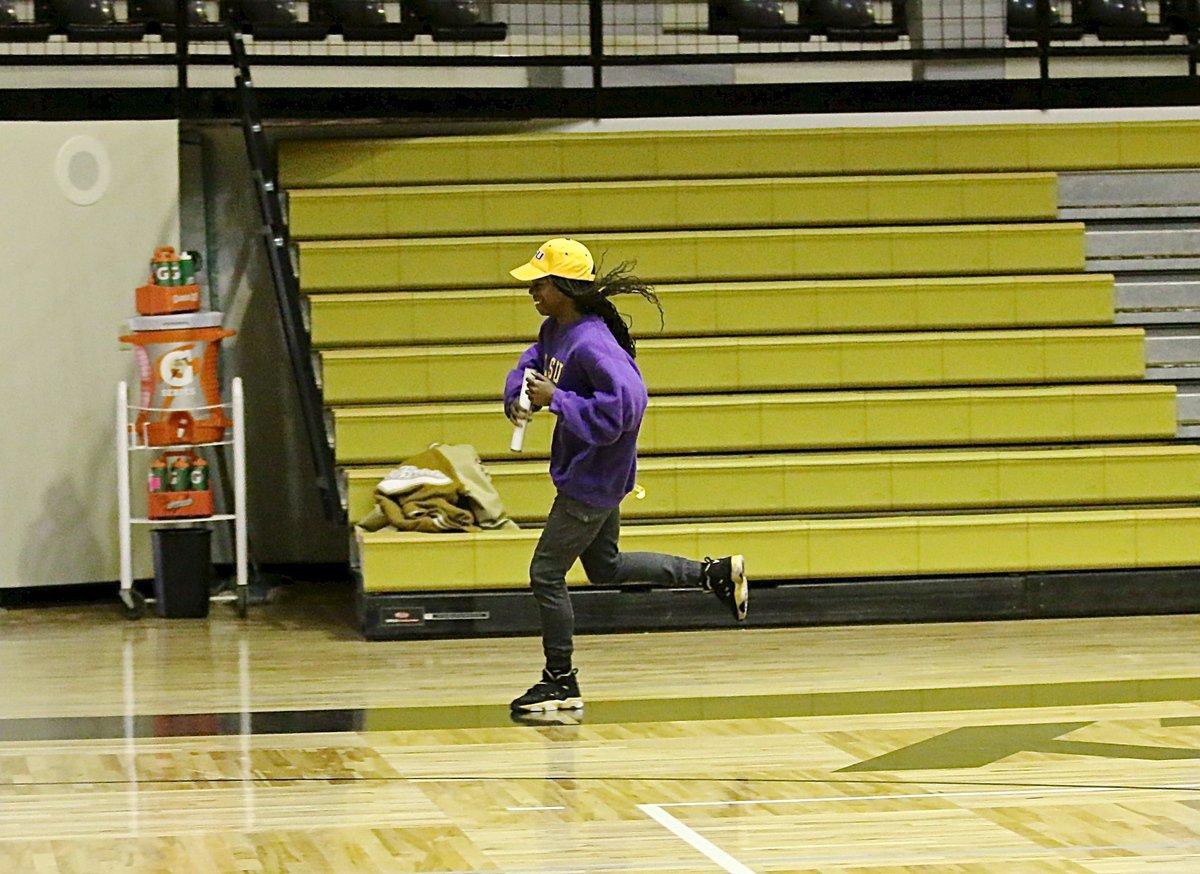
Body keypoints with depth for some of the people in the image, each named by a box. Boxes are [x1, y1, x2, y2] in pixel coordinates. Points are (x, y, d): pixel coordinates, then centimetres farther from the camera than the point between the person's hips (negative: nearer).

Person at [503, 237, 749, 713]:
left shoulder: (591, 344, -28)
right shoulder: (553, 331, 2)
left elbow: (626, 402, -38)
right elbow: (532, 365, 20)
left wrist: (555, 400, -31)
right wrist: (520, 397, -3)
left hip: (591, 481, -10)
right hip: (585, 473, 10)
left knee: (546, 573, 0)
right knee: (605, 567, 24)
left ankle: (561, 683, 14)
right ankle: (716, 573, 29)